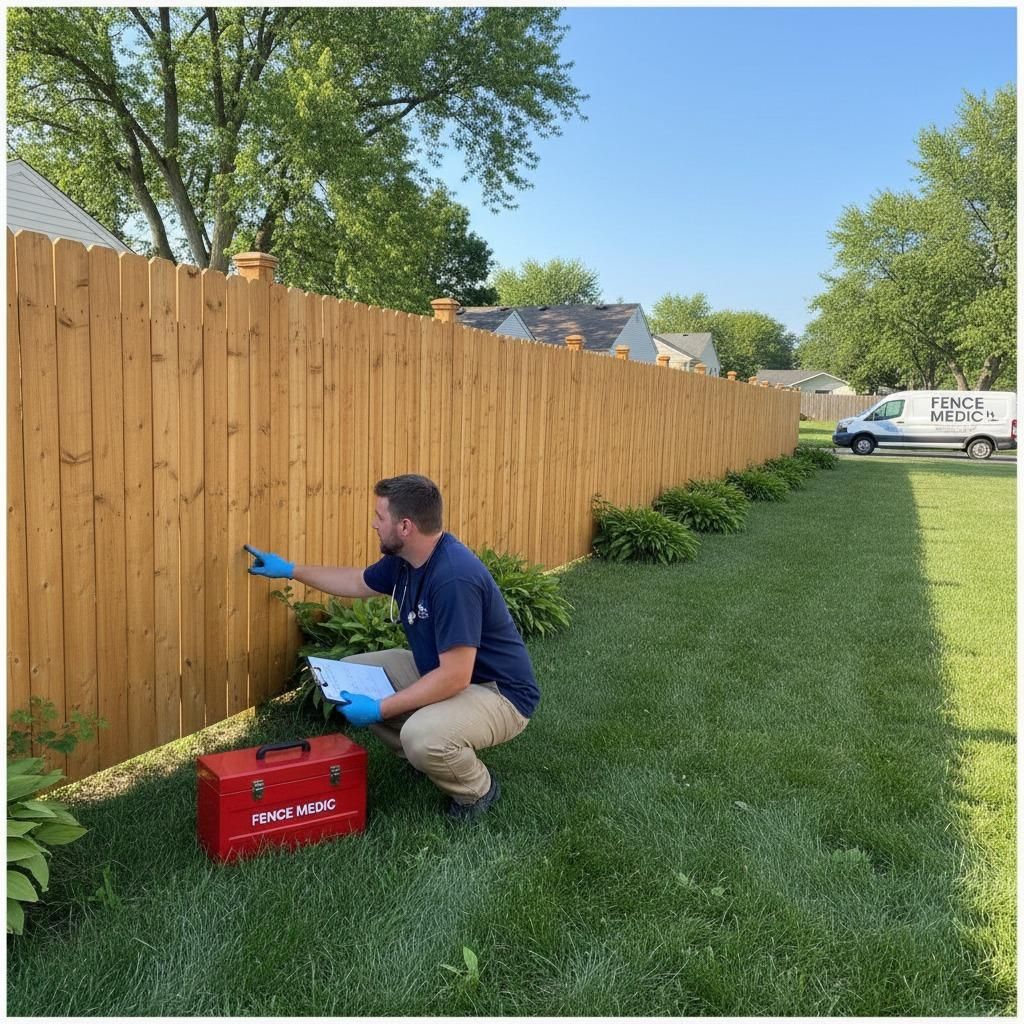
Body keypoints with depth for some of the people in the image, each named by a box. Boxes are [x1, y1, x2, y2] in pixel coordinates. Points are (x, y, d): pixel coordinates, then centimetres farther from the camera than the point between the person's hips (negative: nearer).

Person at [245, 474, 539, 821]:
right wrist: (290, 570, 22)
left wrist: (379, 710, -26)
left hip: (499, 691, -9)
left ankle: (478, 788, -1)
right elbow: (357, 582, 19)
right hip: (439, 670, 9)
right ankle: (426, 758, 16)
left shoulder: (455, 578, -33)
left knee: (422, 736, -35)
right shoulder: (404, 559, -3)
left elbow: (455, 677, -33)